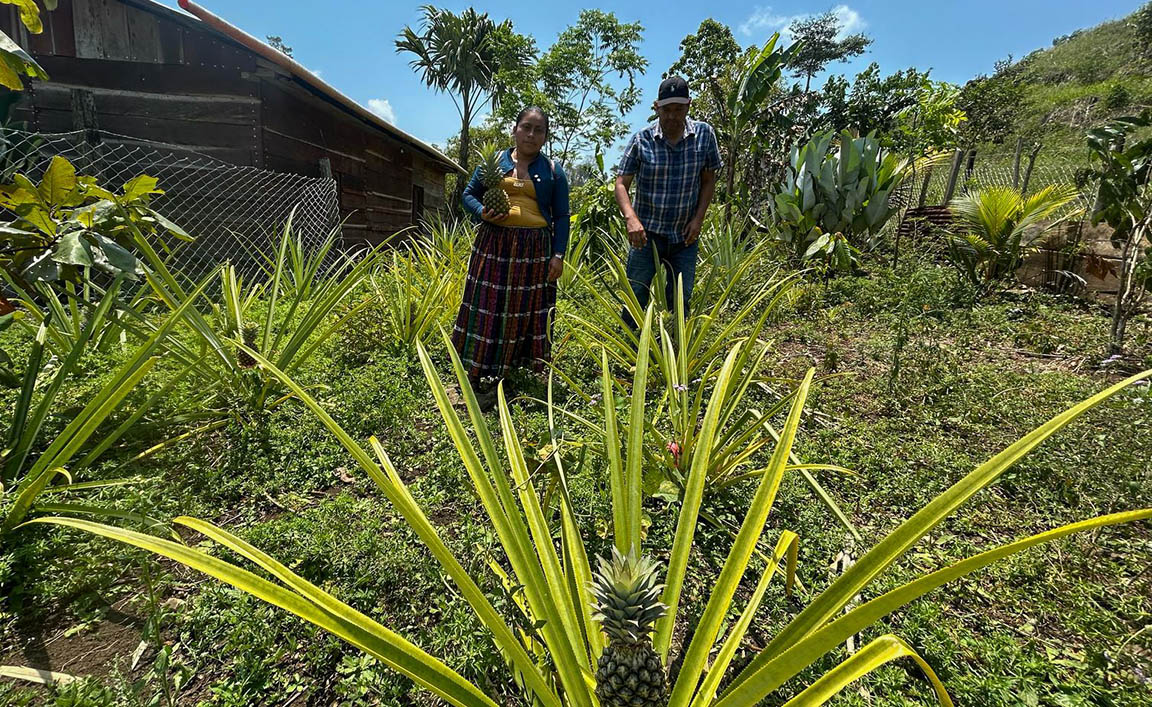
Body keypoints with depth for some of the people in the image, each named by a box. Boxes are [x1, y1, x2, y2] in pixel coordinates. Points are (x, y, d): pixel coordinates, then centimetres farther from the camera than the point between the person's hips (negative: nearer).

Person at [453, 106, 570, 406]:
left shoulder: (553, 170, 10)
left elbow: (562, 216, 8)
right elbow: (469, 194, 15)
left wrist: (558, 255, -3)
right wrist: (481, 213, -8)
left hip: (535, 250, 1)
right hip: (493, 244, 0)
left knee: (523, 313, 2)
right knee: (485, 308, -2)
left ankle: (501, 377, 14)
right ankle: (474, 378, 7)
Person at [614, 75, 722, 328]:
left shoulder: (704, 134, -1)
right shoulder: (641, 140, -7)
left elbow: (708, 180, 6)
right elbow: (621, 184, -9)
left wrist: (698, 218, -6)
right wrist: (631, 218, -27)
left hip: (685, 235, 2)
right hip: (647, 233, -2)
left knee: (680, 301, 8)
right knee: (636, 298, 2)